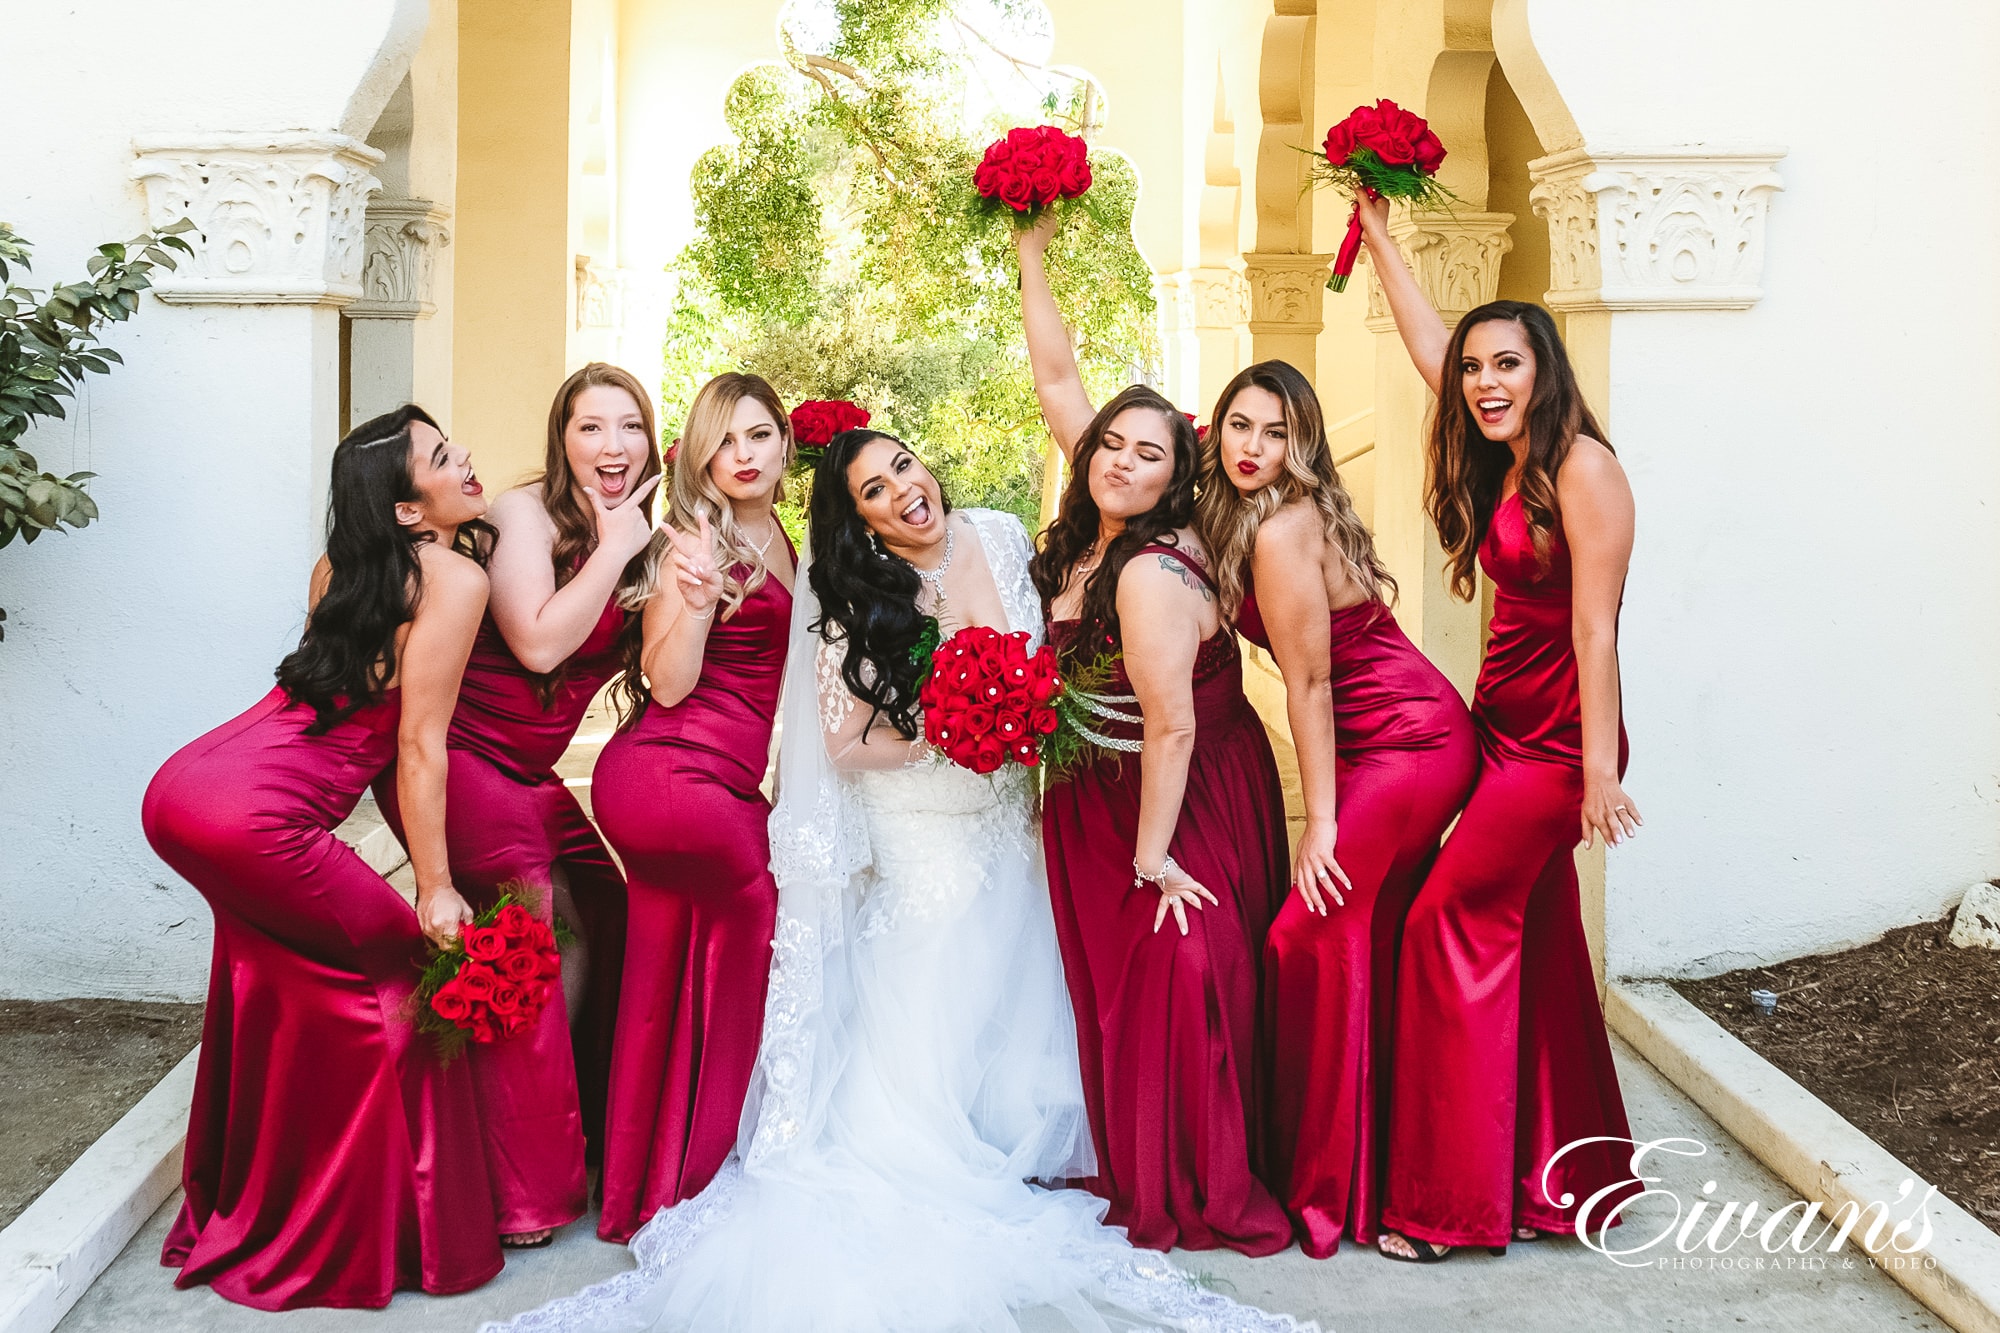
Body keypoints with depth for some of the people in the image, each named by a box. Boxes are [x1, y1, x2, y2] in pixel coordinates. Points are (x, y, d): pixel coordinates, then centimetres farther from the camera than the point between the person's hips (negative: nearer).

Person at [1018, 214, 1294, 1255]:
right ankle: (1134, 1172, 28)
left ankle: (1202, 1198, 11)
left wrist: (1152, 857, -19)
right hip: (1101, 798, 9)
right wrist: (1030, 262, 5)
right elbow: (1058, 383, 5)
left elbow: (1171, 727, -25)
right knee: (1116, 984, 15)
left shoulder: (1151, 574, -26)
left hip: (1189, 808, -9)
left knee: (1175, 980, -3)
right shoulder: (1092, 534, -2)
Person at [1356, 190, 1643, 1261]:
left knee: (1450, 921, -8)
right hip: (1505, 730, 9)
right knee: (1533, 944, 11)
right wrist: (1378, 237, 26)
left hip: (1557, 740, -8)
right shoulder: (1500, 464, 11)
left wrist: (1600, 770, -21)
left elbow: (1594, 628, -18)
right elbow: (1430, 344, 22)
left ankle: (1450, 1200, 0)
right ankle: (1561, 1181, 21)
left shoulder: (1581, 466, -14)